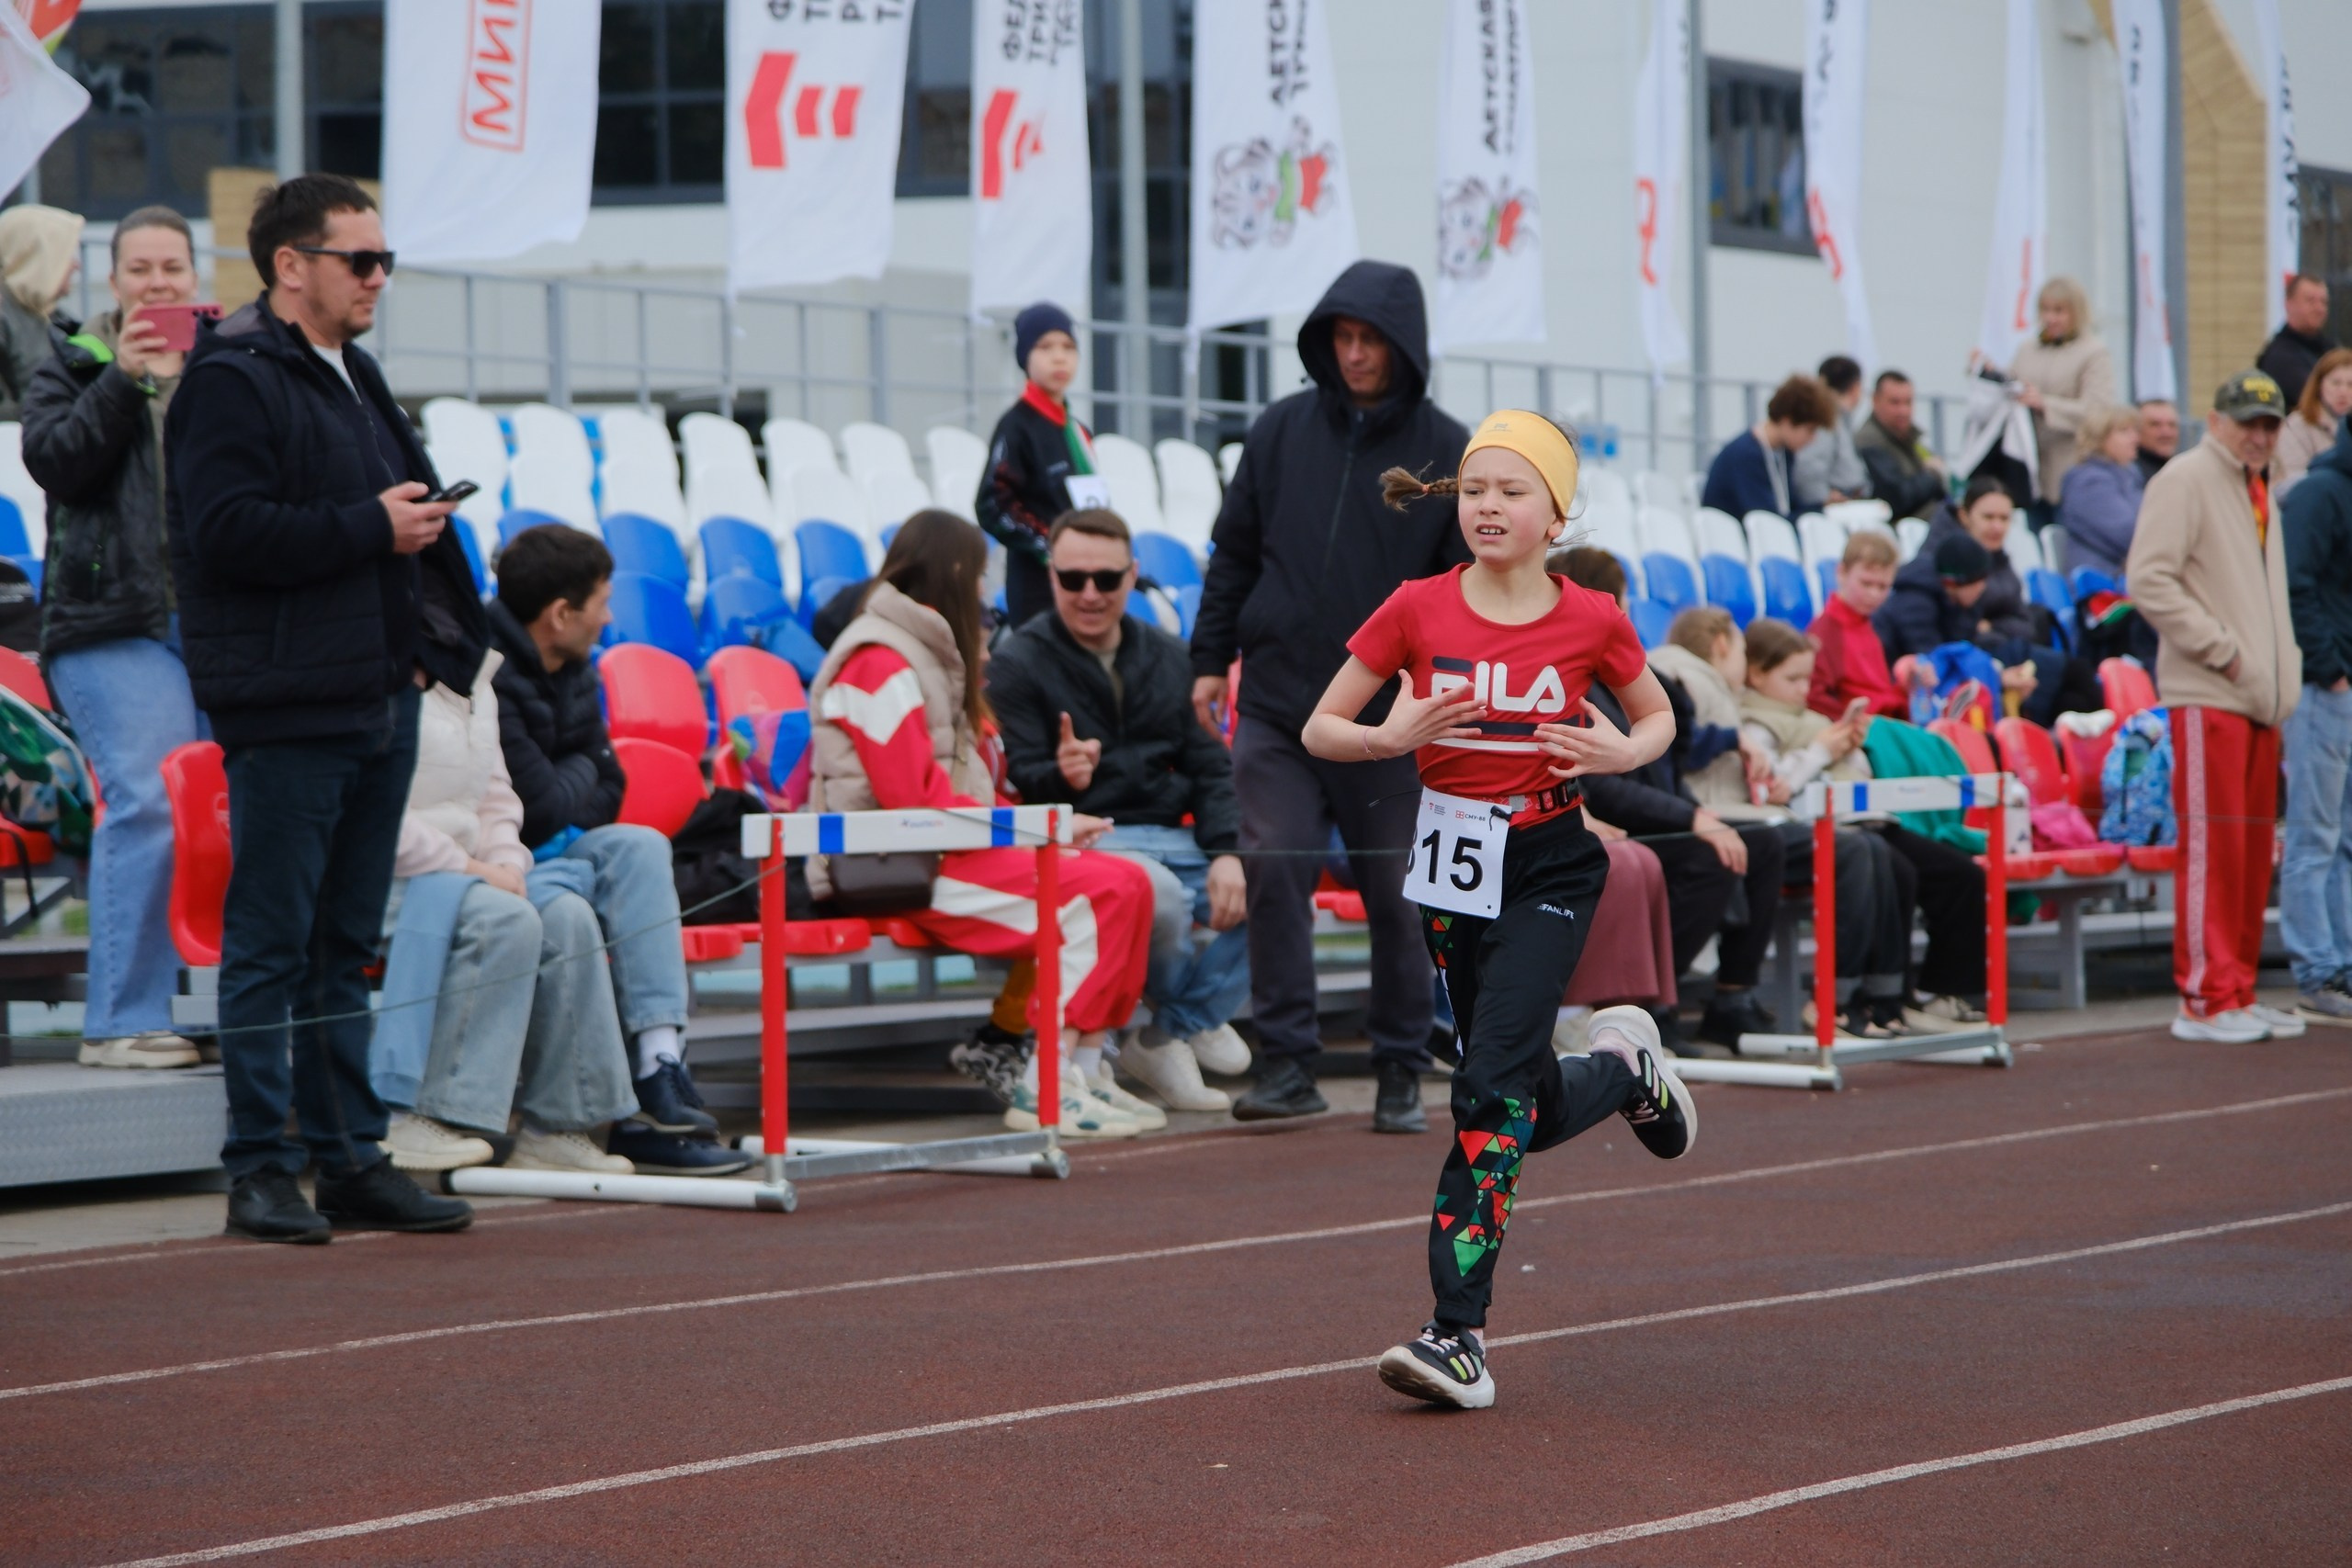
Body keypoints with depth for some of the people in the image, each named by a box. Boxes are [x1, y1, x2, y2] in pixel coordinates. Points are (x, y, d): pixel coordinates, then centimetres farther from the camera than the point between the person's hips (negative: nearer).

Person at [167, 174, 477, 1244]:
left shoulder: (355, 381, 20)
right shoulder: (230, 382, -9)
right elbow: (227, 529, -20)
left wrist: (425, 640, 14)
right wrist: (372, 526, -15)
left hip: (380, 699, 9)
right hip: (285, 712, -9)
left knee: (346, 945, 12)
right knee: (271, 945, -4)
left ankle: (351, 1161, 16)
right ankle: (260, 1173, 0)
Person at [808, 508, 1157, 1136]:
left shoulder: (927, 655, 22)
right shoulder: (881, 665, -11)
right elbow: (916, 803, -18)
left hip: (942, 849, 10)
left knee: (1128, 882, -4)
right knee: (1095, 895, -22)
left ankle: (1085, 1075, -7)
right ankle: (1042, 1091, -21)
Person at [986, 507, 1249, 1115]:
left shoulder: (1168, 658, 15)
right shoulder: (1017, 664, -2)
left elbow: (1210, 766, 12)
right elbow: (1017, 781, -10)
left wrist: (1226, 853, -5)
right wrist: (1060, 775, -34)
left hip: (1172, 839, 6)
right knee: (1156, 893, -37)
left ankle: (1168, 1037, -5)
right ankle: (1191, 1016, -4)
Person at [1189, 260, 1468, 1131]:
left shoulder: (1448, 453, 1)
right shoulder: (1282, 432, 6)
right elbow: (1234, 552, 12)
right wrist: (1211, 658, 8)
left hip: (1392, 716, -1)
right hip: (1277, 702, 2)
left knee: (1397, 894, 4)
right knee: (1273, 870, -7)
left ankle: (1402, 1073, 14)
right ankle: (1286, 1062, -2)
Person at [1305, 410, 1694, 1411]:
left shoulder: (1591, 621, -5)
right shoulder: (1417, 611, -3)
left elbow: (1657, 715, 13)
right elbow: (1318, 729, 2)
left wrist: (1625, 752, -9)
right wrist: (1393, 737, -18)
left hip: (1550, 869, -3)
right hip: (1451, 866, 3)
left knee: (1491, 1087, -17)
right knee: (1535, 1114, 11)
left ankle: (1459, 1335, -18)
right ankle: (1624, 1065, 46)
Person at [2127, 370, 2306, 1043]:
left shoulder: (2258, 490, 21)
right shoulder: (2186, 480, -6)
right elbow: (2150, 580, -16)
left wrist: (2286, 669, 13)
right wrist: (2221, 650, -15)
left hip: (2261, 700, 8)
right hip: (2207, 698, -8)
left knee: (2252, 851, 9)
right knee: (2211, 844, -8)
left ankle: (2238, 992, 15)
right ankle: (2204, 999, -6)